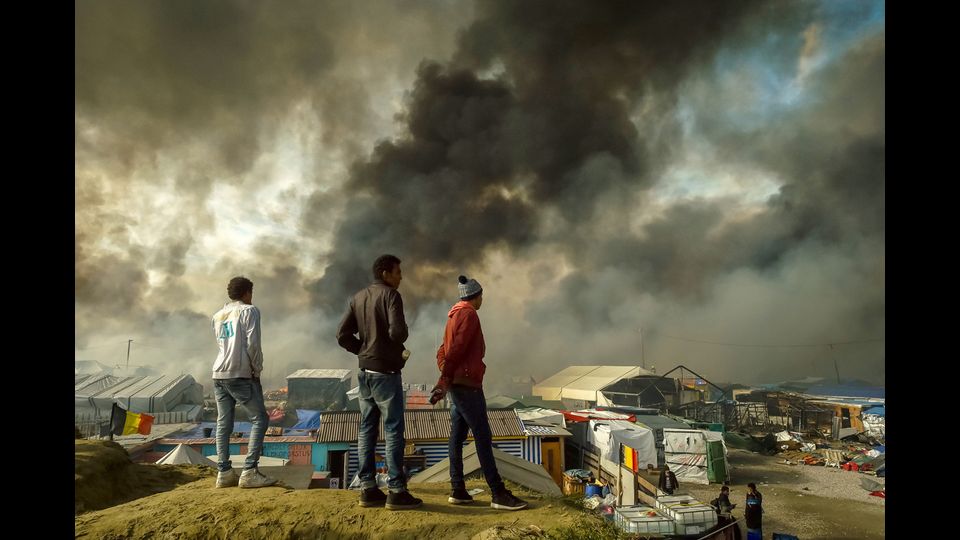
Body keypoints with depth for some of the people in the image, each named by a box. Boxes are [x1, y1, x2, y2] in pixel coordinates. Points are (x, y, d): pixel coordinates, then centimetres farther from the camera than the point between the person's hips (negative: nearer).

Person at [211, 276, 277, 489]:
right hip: (241, 375, -7)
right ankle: (249, 472, -7)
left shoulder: (217, 316, 19)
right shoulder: (249, 311, -3)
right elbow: (252, 344, -11)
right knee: (259, 419, -2)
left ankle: (224, 472, 7)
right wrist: (257, 369, -3)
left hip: (219, 375, 7)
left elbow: (221, 344, 19)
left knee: (223, 424, 8)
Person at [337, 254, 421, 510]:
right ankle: (396, 491, 2)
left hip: (364, 371, 8)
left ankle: (368, 488, 16)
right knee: (393, 430, -2)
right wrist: (398, 346, -2)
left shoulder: (358, 298, 11)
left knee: (367, 429, 11)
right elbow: (397, 331, -23)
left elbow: (343, 335, 9)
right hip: (386, 371, -8)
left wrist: (363, 349, 11)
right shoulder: (390, 295, -11)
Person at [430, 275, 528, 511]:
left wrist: (446, 380, 10)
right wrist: (444, 381, -21)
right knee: (483, 438, -8)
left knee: (457, 437, 10)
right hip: (467, 385, -10)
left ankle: (458, 491, 15)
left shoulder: (454, 316, 18)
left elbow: (443, 351, 17)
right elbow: (456, 350, -20)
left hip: (456, 385, 10)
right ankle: (498, 494, -5)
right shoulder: (469, 315, -11)